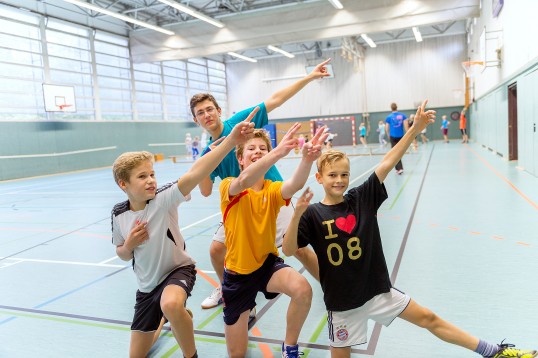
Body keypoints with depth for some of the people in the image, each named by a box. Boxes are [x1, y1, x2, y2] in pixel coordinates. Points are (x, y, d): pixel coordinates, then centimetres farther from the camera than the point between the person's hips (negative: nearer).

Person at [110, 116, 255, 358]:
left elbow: (194, 174, -41)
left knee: (171, 304, -41)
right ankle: (164, 318, 46)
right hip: (146, 285, 5)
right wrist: (129, 245, -19)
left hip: (178, 270, -4)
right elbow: (123, 255, 6)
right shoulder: (119, 214, -10)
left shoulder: (164, 199, -23)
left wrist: (231, 141, -55)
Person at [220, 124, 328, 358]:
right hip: (238, 272, -1)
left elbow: (295, 185, -31)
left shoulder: (273, 189, -6)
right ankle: (247, 308, 40)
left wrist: (307, 159, -53)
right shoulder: (228, 187, -14)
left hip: (267, 264, 2)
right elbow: (244, 181, -40)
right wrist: (279, 152, -55)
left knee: (303, 289, -32)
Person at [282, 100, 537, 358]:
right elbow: (288, 250, -19)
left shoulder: (361, 198, -4)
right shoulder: (313, 214, -12)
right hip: (342, 302, -3)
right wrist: (297, 214, -34)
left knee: (428, 318, 16)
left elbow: (386, 164, -11)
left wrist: (415, 129, -17)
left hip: (377, 289, 3)